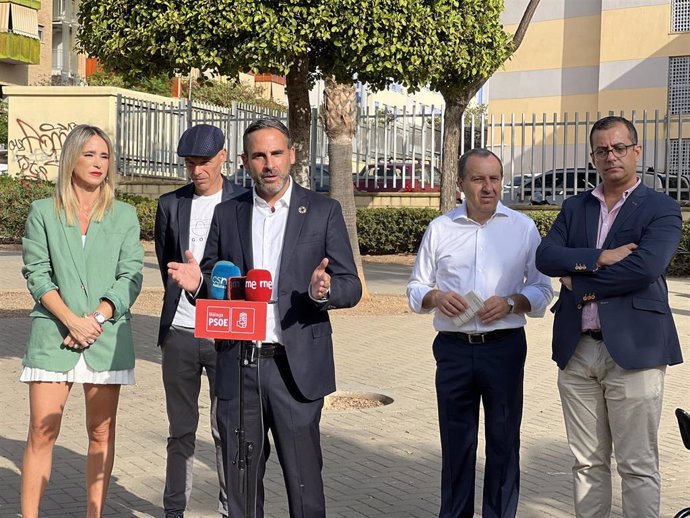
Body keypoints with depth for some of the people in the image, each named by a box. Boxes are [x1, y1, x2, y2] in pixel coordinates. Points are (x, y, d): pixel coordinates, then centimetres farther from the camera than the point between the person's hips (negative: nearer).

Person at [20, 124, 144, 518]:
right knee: (43, 431, -5)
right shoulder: (43, 212, 6)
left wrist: (97, 318, -11)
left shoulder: (125, 215, 9)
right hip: (53, 336, -1)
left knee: (102, 433, 4)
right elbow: (36, 274, 0)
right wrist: (71, 320, -13)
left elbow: (131, 276, 2)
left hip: (108, 336, 1)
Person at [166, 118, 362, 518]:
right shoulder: (227, 214, 10)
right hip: (238, 368, 3)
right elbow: (213, 286, 14)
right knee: (240, 481, 11)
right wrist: (197, 283, -9)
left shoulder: (323, 212, 2)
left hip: (296, 369, -2)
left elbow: (352, 287, 0)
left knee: (304, 482, 3)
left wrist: (323, 291, -22)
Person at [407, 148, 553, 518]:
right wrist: (436, 298, -10)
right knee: (455, 442, 9)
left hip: (504, 347, -1)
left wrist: (511, 303, -15)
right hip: (454, 348, 1)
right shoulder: (440, 228, 7)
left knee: (503, 440, 5)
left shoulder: (523, 227, 3)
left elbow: (542, 290, 4)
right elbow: (415, 289, 11)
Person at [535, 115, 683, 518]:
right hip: (578, 351, 5)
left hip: (633, 351, -4)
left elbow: (645, 266, -17)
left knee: (638, 466, 1)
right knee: (588, 463, 12)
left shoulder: (661, 209, 0)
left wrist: (580, 283, -8)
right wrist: (600, 258, -13)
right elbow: (545, 257, 0)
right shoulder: (575, 208, 15)